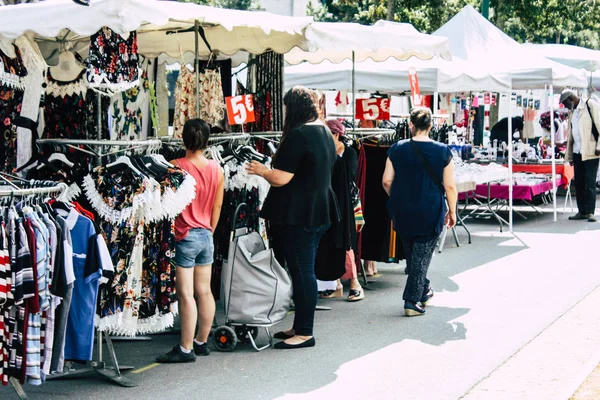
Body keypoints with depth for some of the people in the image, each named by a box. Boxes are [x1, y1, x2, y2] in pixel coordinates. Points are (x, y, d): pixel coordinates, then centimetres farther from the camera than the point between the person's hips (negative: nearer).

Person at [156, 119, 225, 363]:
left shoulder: (176, 167, -13)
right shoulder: (216, 169, 2)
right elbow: (217, 207, 10)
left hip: (184, 236, -6)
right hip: (206, 236, 6)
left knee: (186, 294, -4)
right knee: (204, 291, 12)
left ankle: (186, 349, -1)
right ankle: (202, 342, 22)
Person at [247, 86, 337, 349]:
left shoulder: (297, 135, -18)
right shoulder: (325, 132, 12)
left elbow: (281, 178, -20)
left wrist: (262, 170, -1)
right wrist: (281, 159, 26)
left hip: (298, 214, -10)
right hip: (320, 211, 10)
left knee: (301, 271, -4)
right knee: (305, 270, 15)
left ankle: (304, 333, 1)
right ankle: (300, 326, 24)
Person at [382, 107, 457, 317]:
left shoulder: (397, 149, -3)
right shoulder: (442, 151, -6)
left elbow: (387, 181, -2)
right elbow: (450, 186, -5)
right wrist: (452, 211, 7)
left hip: (403, 212, 2)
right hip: (431, 213, -2)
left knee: (411, 254, 20)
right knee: (421, 256, 4)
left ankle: (423, 291, 35)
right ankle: (412, 301, 0)